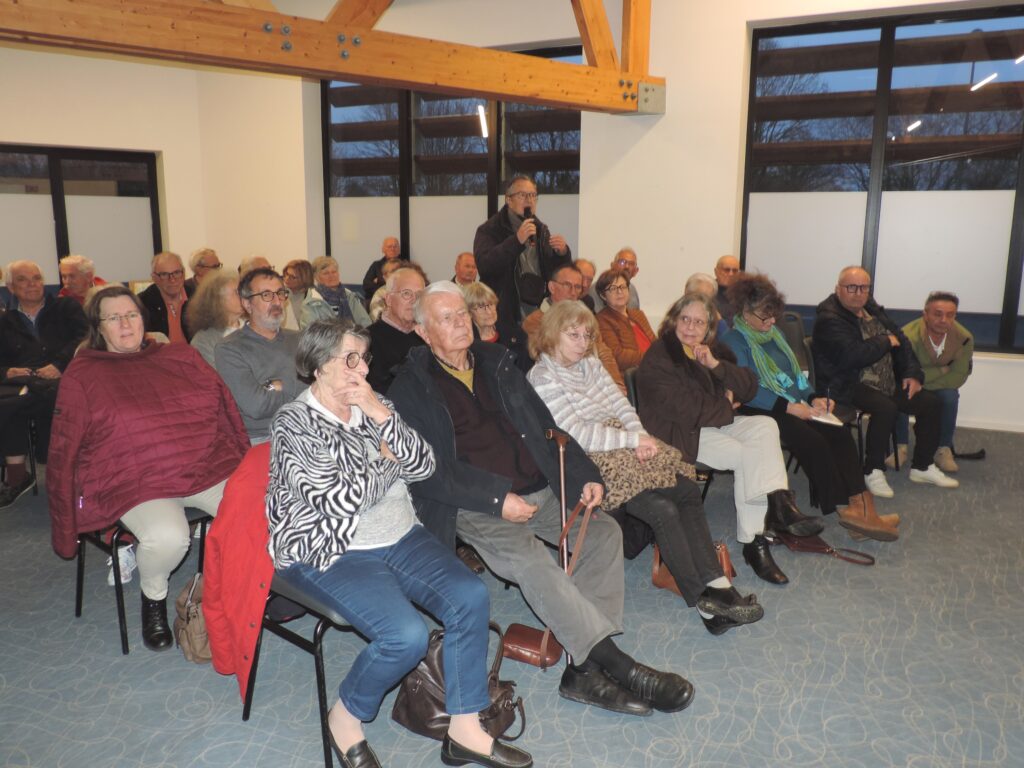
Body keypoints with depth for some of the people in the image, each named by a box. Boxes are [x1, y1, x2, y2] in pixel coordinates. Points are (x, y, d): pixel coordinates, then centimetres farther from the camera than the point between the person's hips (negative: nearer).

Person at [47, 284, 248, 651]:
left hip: (209, 469, 3)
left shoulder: (182, 357, 15)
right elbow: (64, 453, 8)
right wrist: (65, 529, 6)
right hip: (137, 483, -2)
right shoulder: (81, 376, 9)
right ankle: (153, 597, 2)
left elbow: (227, 412, 12)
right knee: (167, 537, -34)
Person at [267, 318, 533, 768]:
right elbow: (338, 499, -20)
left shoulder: (372, 406, 8)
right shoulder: (295, 423, -10)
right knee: (406, 634, -26)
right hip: (330, 554, -6)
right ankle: (345, 718, 3)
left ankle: (464, 730, -1)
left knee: (470, 597, -14)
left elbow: (423, 466, 0)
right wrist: (387, 462, -6)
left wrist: (383, 417, -12)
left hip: (399, 537, 7)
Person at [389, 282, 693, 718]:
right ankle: (617, 665, -25)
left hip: (538, 490, 6)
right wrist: (497, 499, -18)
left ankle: (583, 670, -17)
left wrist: (584, 476, 3)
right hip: (474, 506, -5)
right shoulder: (411, 388, 1)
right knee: (529, 558, -32)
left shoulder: (496, 362, 17)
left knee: (603, 531, -15)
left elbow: (544, 426, 17)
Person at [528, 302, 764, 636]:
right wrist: (633, 439, -15)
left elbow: (621, 405, 11)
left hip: (623, 445, 8)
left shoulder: (590, 364, 14)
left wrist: (641, 437, -9)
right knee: (664, 510, -21)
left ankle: (715, 582, -4)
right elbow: (578, 435, -17)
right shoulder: (542, 379, -11)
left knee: (689, 490, -6)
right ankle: (705, 603, -10)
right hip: (591, 462, -8)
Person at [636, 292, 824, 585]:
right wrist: (726, 406, -5)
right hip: (678, 435, -7)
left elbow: (749, 388, 3)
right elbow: (686, 410, -20)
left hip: (714, 423, 8)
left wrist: (716, 365, -13)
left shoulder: (713, 350, 13)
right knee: (747, 455, -23)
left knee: (765, 426, -16)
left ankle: (778, 505, -22)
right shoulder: (658, 358, -12)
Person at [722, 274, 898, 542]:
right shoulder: (734, 341, -5)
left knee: (839, 433, -18)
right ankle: (844, 508, -20)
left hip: (795, 406, 8)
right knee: (813, 441, -29)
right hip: (761, 411, -8)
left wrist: (813, 398, 5)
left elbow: (795, 373, 24)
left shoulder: (774, 333, 21)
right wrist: (789, 407, -21)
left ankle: (860, 504, -25)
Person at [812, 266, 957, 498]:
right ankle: (873, 471, -16)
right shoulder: (829, 319, -16)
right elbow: (853, 355, -29)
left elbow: (900, 339, 18)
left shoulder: (872, 309, 12)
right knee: (886, 407, -32)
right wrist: (886, 341, -12)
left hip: (887, 383, 9)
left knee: (929, 402, 0)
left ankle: (922, 466, 16)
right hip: (846, 386, -9)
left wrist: (913, 374, 4)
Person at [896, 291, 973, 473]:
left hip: (941, 387, 2)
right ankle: (901, 447, -14)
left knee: (950, 396, -28)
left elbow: (958, 377, -19)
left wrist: (922, 381, -25)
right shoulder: (908, 335, -33)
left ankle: (944, 450, -11)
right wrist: (943, 370, -27)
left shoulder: (964, 338, -22)